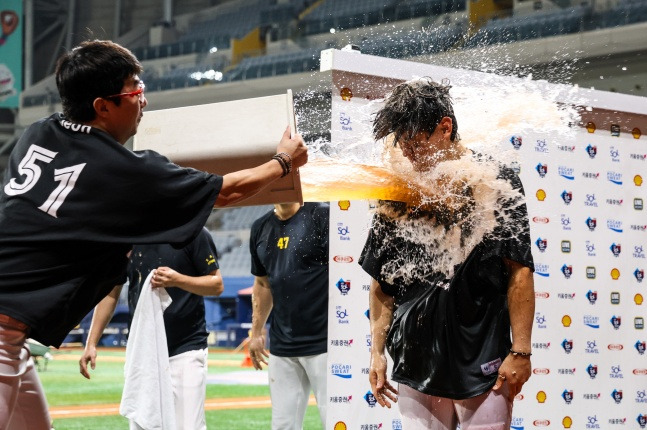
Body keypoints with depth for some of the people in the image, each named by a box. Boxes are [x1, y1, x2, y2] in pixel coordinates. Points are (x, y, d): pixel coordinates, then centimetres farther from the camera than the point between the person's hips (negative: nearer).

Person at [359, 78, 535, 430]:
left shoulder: (496, 184, -3)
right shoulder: (397, 196, 6)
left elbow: (519, 272, -6)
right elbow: (381, 284, 12)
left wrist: (520, 351, -11)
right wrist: (377, 353, 7)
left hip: (483, 365, -3)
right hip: (416, 368, 3)